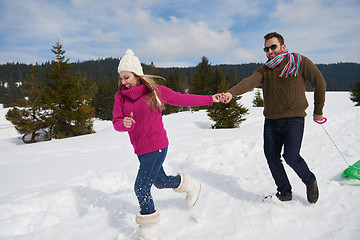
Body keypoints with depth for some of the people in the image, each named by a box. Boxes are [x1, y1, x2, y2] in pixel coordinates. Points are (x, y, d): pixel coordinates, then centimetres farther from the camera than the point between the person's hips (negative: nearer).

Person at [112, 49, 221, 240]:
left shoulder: (155, 91, -9)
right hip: (140, 149, 6)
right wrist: (124, 123, -29)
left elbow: (182, 99, 1)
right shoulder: (121, 96, 1)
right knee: (160, 182, 21)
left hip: (156, 147, -5)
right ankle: (191, 186, 51)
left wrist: (209, 99, 6)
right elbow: (116, 122, -4)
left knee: (141, 187, -7)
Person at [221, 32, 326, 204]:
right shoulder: (264, 70, 5)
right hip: (271, 120, 4)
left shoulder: (301, 62, -2)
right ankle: (285, 193, 25)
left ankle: (310, 181, 18)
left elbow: (319, 84, 6)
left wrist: (318, 111, 9)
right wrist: (231, 93, -35)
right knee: (271, 156, 4)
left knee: (291, 156, -15)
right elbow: (250, 82, -15)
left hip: (293, 119, -4)